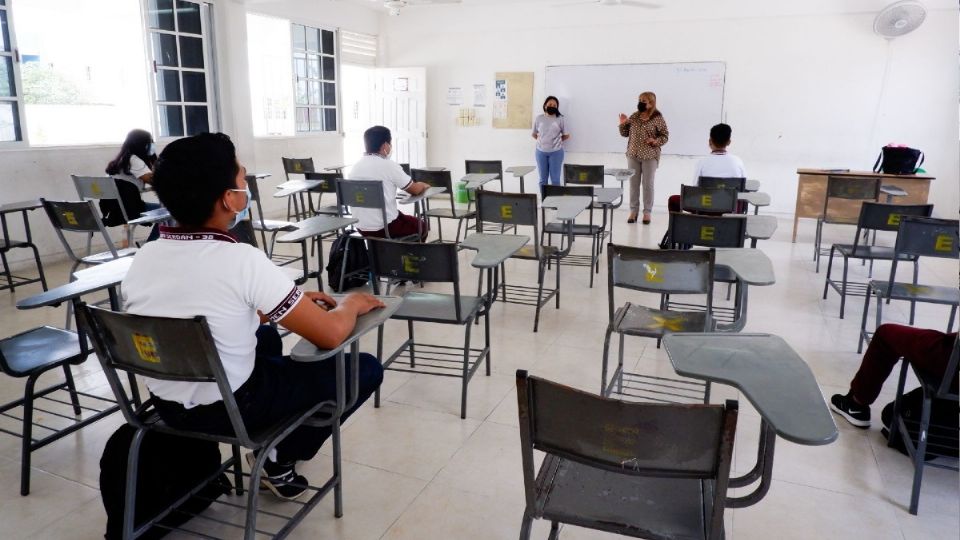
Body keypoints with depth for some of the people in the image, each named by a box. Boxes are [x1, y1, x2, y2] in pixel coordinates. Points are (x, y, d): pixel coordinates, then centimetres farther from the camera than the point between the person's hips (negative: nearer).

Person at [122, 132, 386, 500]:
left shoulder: (143, 257, -5)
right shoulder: (242, 260, -25)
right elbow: (331, 334, -21)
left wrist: (292, 303, 13)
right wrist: (351, 304, 1)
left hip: (166, 405, 7)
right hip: (231, 410, -7)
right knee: (366, 368, 5)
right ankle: (280, 459, 11)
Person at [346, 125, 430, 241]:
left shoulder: (355, 167, 5)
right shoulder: (389, 165, -13)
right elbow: (414, 190, -3)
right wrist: (423, 185, 20)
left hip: (362, 228, 7)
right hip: (386, 227, -6)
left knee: (403, 218, 34)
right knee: (422, 224, 22)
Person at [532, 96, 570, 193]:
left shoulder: (560, 119, -1)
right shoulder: (539, 118, 4)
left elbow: (566, 135, 4)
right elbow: (534, 134, 13)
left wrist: (556, 140, 3)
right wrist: (542, 141, 4)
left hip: (556, 152, -2)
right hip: (541, 152, 2)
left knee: (555, 179, 2)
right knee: (543, 179, 8)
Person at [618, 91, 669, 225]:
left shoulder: (658, 118, -6)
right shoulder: (634, 117, 5)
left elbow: (665, 135, -2)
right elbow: (625, 134, 10)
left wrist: (656, 141, -20)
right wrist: (623, 124, -7)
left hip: (650, 156, -4)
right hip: (633, 155, 4)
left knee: (648, 184, 3)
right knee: (633, 183, 8)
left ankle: (647, 212, 13)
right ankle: (633, 210, 18)